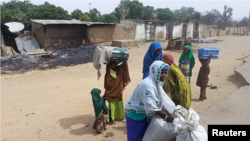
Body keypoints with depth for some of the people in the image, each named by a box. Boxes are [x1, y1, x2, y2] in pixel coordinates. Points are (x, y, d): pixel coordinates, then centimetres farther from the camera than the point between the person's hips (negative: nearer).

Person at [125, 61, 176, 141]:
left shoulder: (157, 82, 1)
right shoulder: (148, 85, -32)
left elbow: (163, 99, 3)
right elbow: (151, 107, -33)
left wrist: (175, 112, 0)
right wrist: (165, 117, -26)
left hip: (143, 112, 9)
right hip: (135, 113, -9)